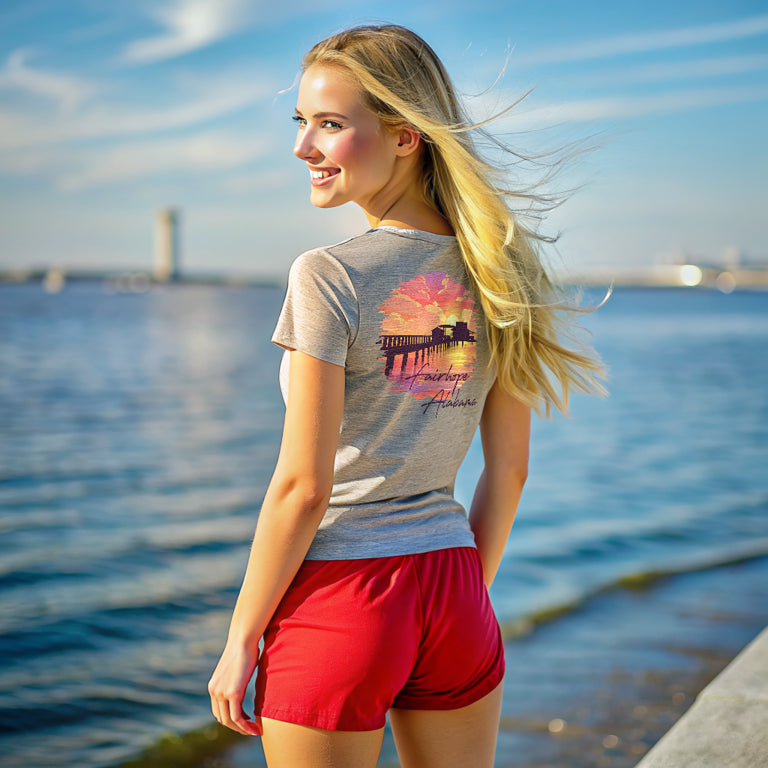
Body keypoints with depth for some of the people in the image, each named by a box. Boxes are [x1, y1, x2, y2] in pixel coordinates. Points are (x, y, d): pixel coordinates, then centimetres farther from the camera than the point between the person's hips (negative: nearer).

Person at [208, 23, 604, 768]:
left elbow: (301, 488, -15)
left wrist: (240, 639, -5)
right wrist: (465, 595, 18)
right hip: (455, 596, 6)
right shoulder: (490, 271, 2)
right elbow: (509, 470, 7)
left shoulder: (328, 277, -15)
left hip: (339, 598, -5)